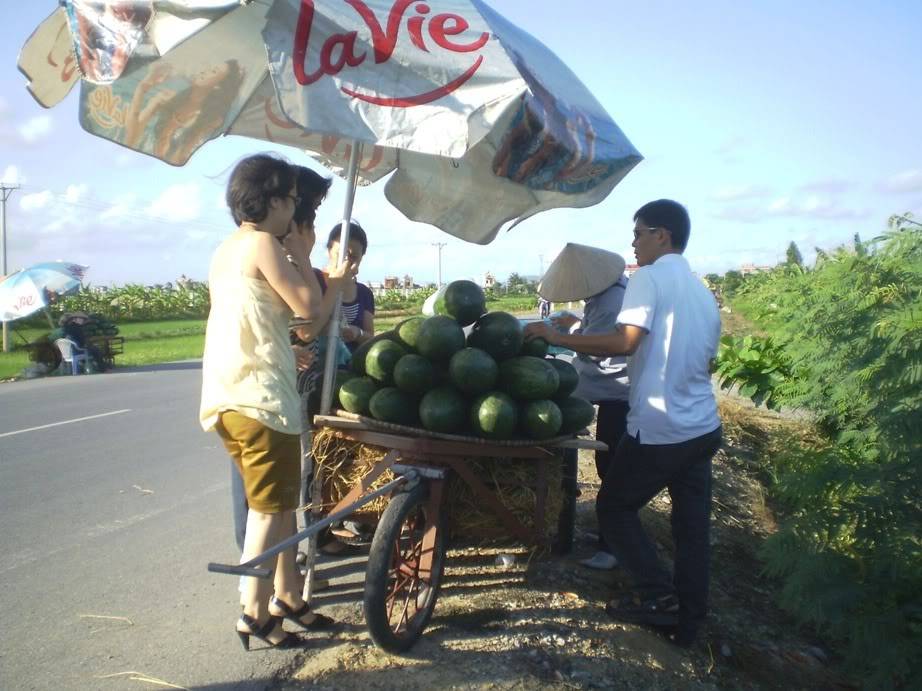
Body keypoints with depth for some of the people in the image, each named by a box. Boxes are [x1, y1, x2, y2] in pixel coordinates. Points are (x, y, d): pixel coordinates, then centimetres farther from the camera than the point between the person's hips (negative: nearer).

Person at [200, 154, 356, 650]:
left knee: (280, 500, 17)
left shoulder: (227, 249, 18)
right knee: (270, 507, -1)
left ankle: (287, 597, 26)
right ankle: (254, 613, 6)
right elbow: (307, 307, -11)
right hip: (259, 396, -10)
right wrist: (300, 256, 2)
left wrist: (328, 281, 26)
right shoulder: (262, 244, -11)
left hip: (229, 395, 10)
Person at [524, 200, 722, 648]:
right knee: (692, 526, 12)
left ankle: (657, 594, 4)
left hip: (659, 430, -8)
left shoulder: (650, 277, -11)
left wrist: (557, 337, -18)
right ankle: (688, 621, 19)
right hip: (704, 427, 8)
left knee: (614, 508, 9)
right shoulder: (703, 292, 15)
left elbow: (624, 341, -24)